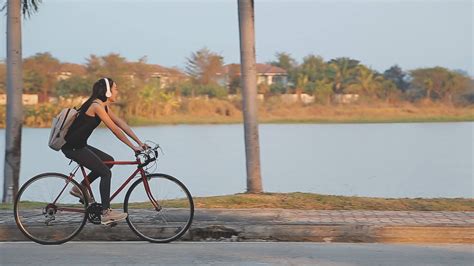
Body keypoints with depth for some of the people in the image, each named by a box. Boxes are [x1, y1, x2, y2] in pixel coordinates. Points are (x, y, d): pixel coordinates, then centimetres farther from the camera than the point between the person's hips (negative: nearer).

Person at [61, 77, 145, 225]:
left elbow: (122, 124, 9)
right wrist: (133, 147, -16)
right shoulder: (96, 106, -19)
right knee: (106, 173, -9)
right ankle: (106, 213, -7)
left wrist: (140, 143, 5)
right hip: (72, 147, -10)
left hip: (79, 145, 10)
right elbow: (115, 130, -20)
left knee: (109, 161, 15)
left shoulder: (104, 106, 10)